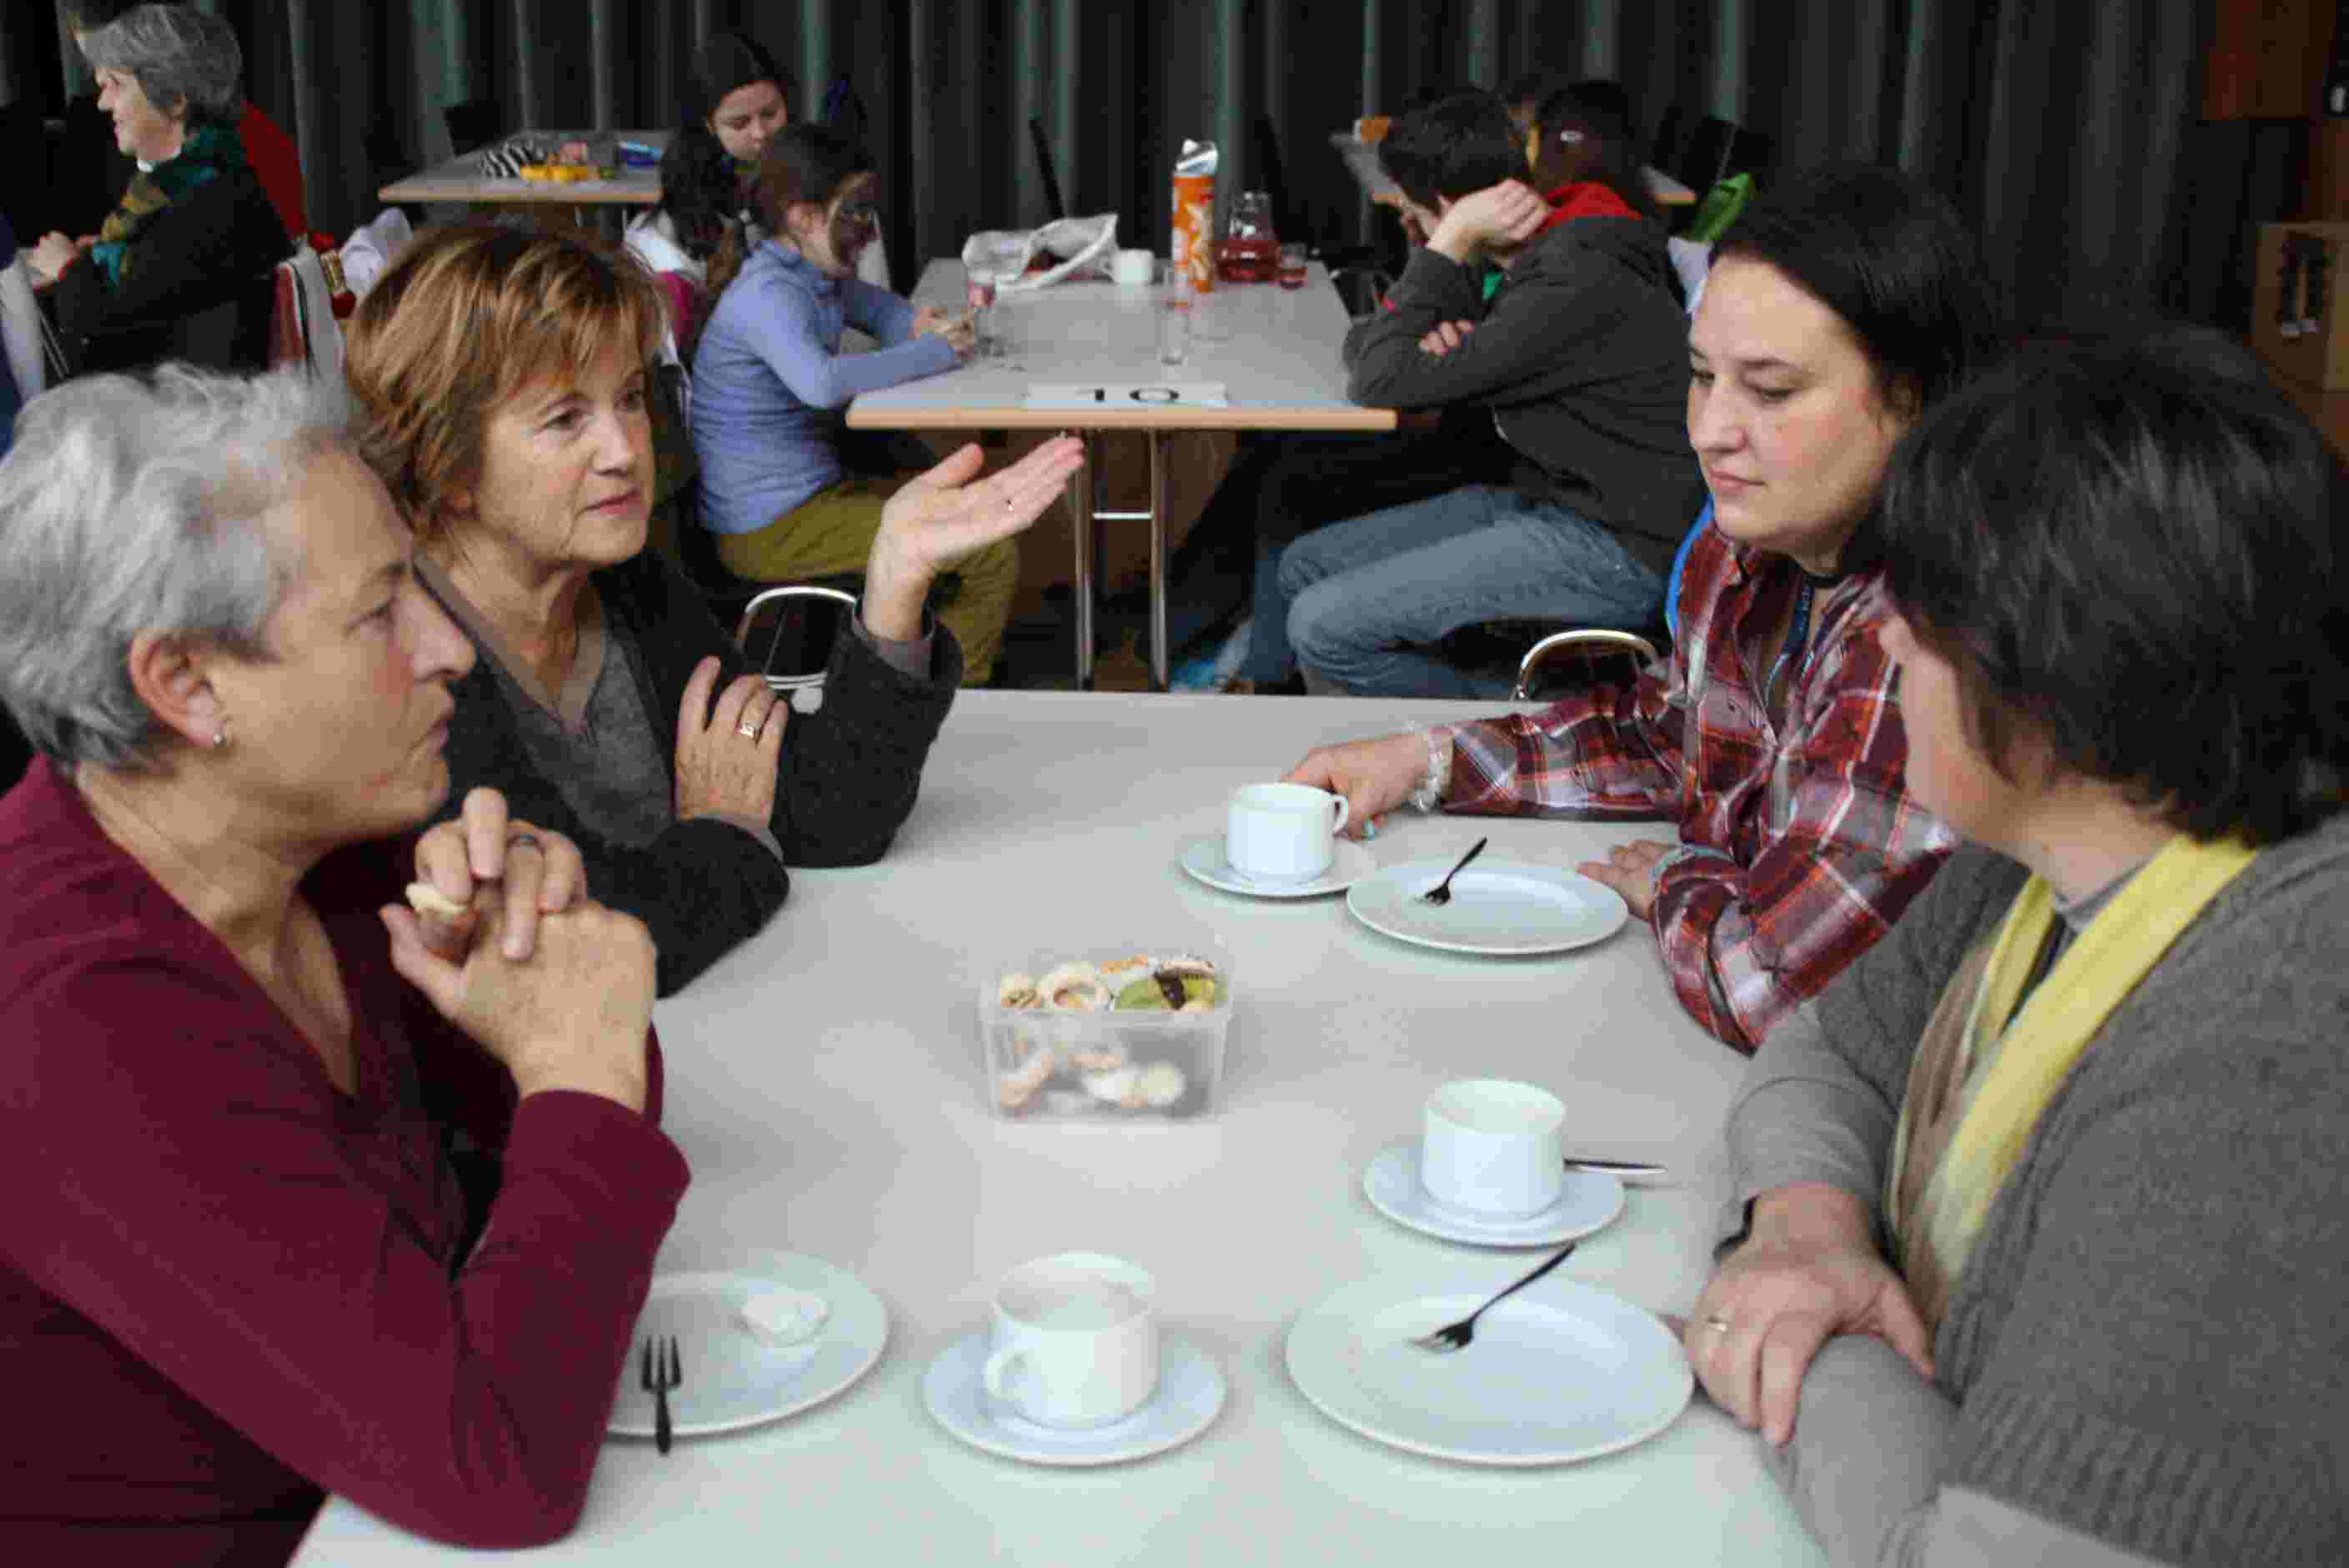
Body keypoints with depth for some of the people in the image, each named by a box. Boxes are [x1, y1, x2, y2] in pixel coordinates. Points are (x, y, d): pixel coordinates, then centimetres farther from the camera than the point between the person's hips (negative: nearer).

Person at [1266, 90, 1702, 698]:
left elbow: (1385, 383, -20)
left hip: (1613, 552, -10)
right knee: (1303, 566, 5)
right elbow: (1364, 347, 13)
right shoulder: (1536, 258, 8)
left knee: (1323, 627, -18)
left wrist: (1449, 247, -14)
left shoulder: (1579, 282, -23)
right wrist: (1427, 338, -9)